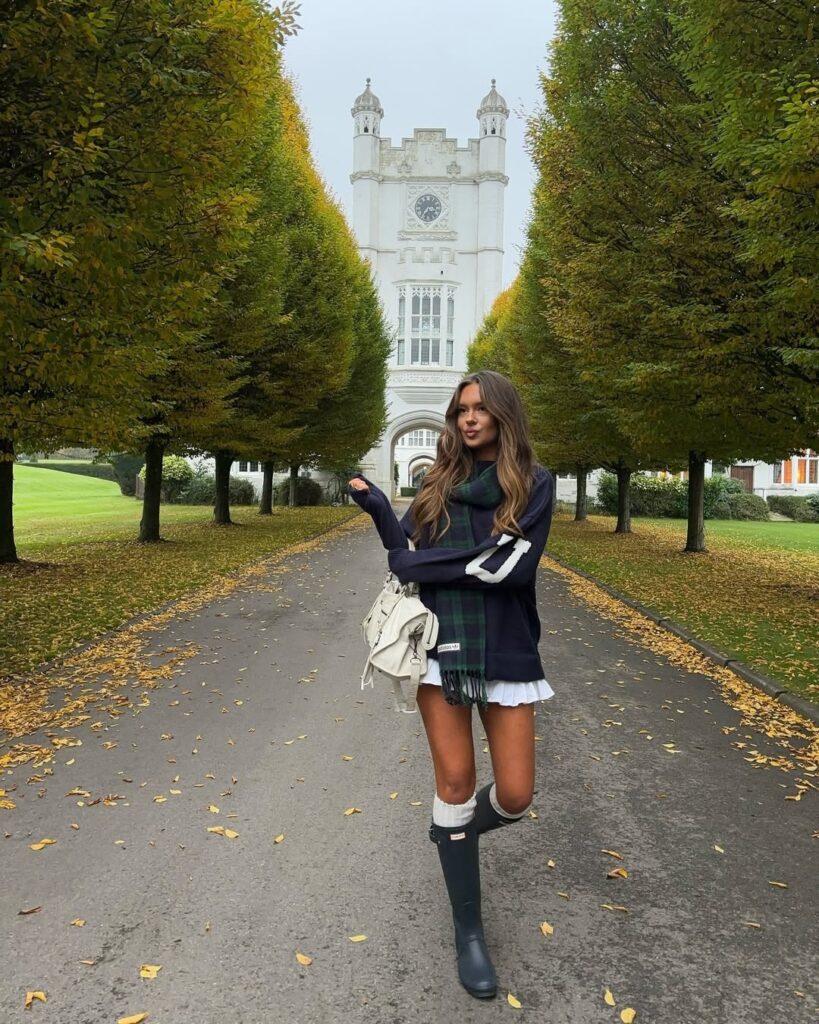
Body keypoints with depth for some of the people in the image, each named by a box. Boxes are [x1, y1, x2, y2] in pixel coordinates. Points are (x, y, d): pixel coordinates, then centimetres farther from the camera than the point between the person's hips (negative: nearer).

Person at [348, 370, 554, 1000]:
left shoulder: (534, 484, -2)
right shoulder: (440, 483, 7)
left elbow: (515, 565, -16)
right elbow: (408, 560, 5)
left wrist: (423, 563, -13)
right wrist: (378, 508, -9)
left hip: (507, 653, -1)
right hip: (441, 647, 1)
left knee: (515, 795, 2)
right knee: (456, 780, 2)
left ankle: (455, 831, 38)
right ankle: (469, 931, 20)